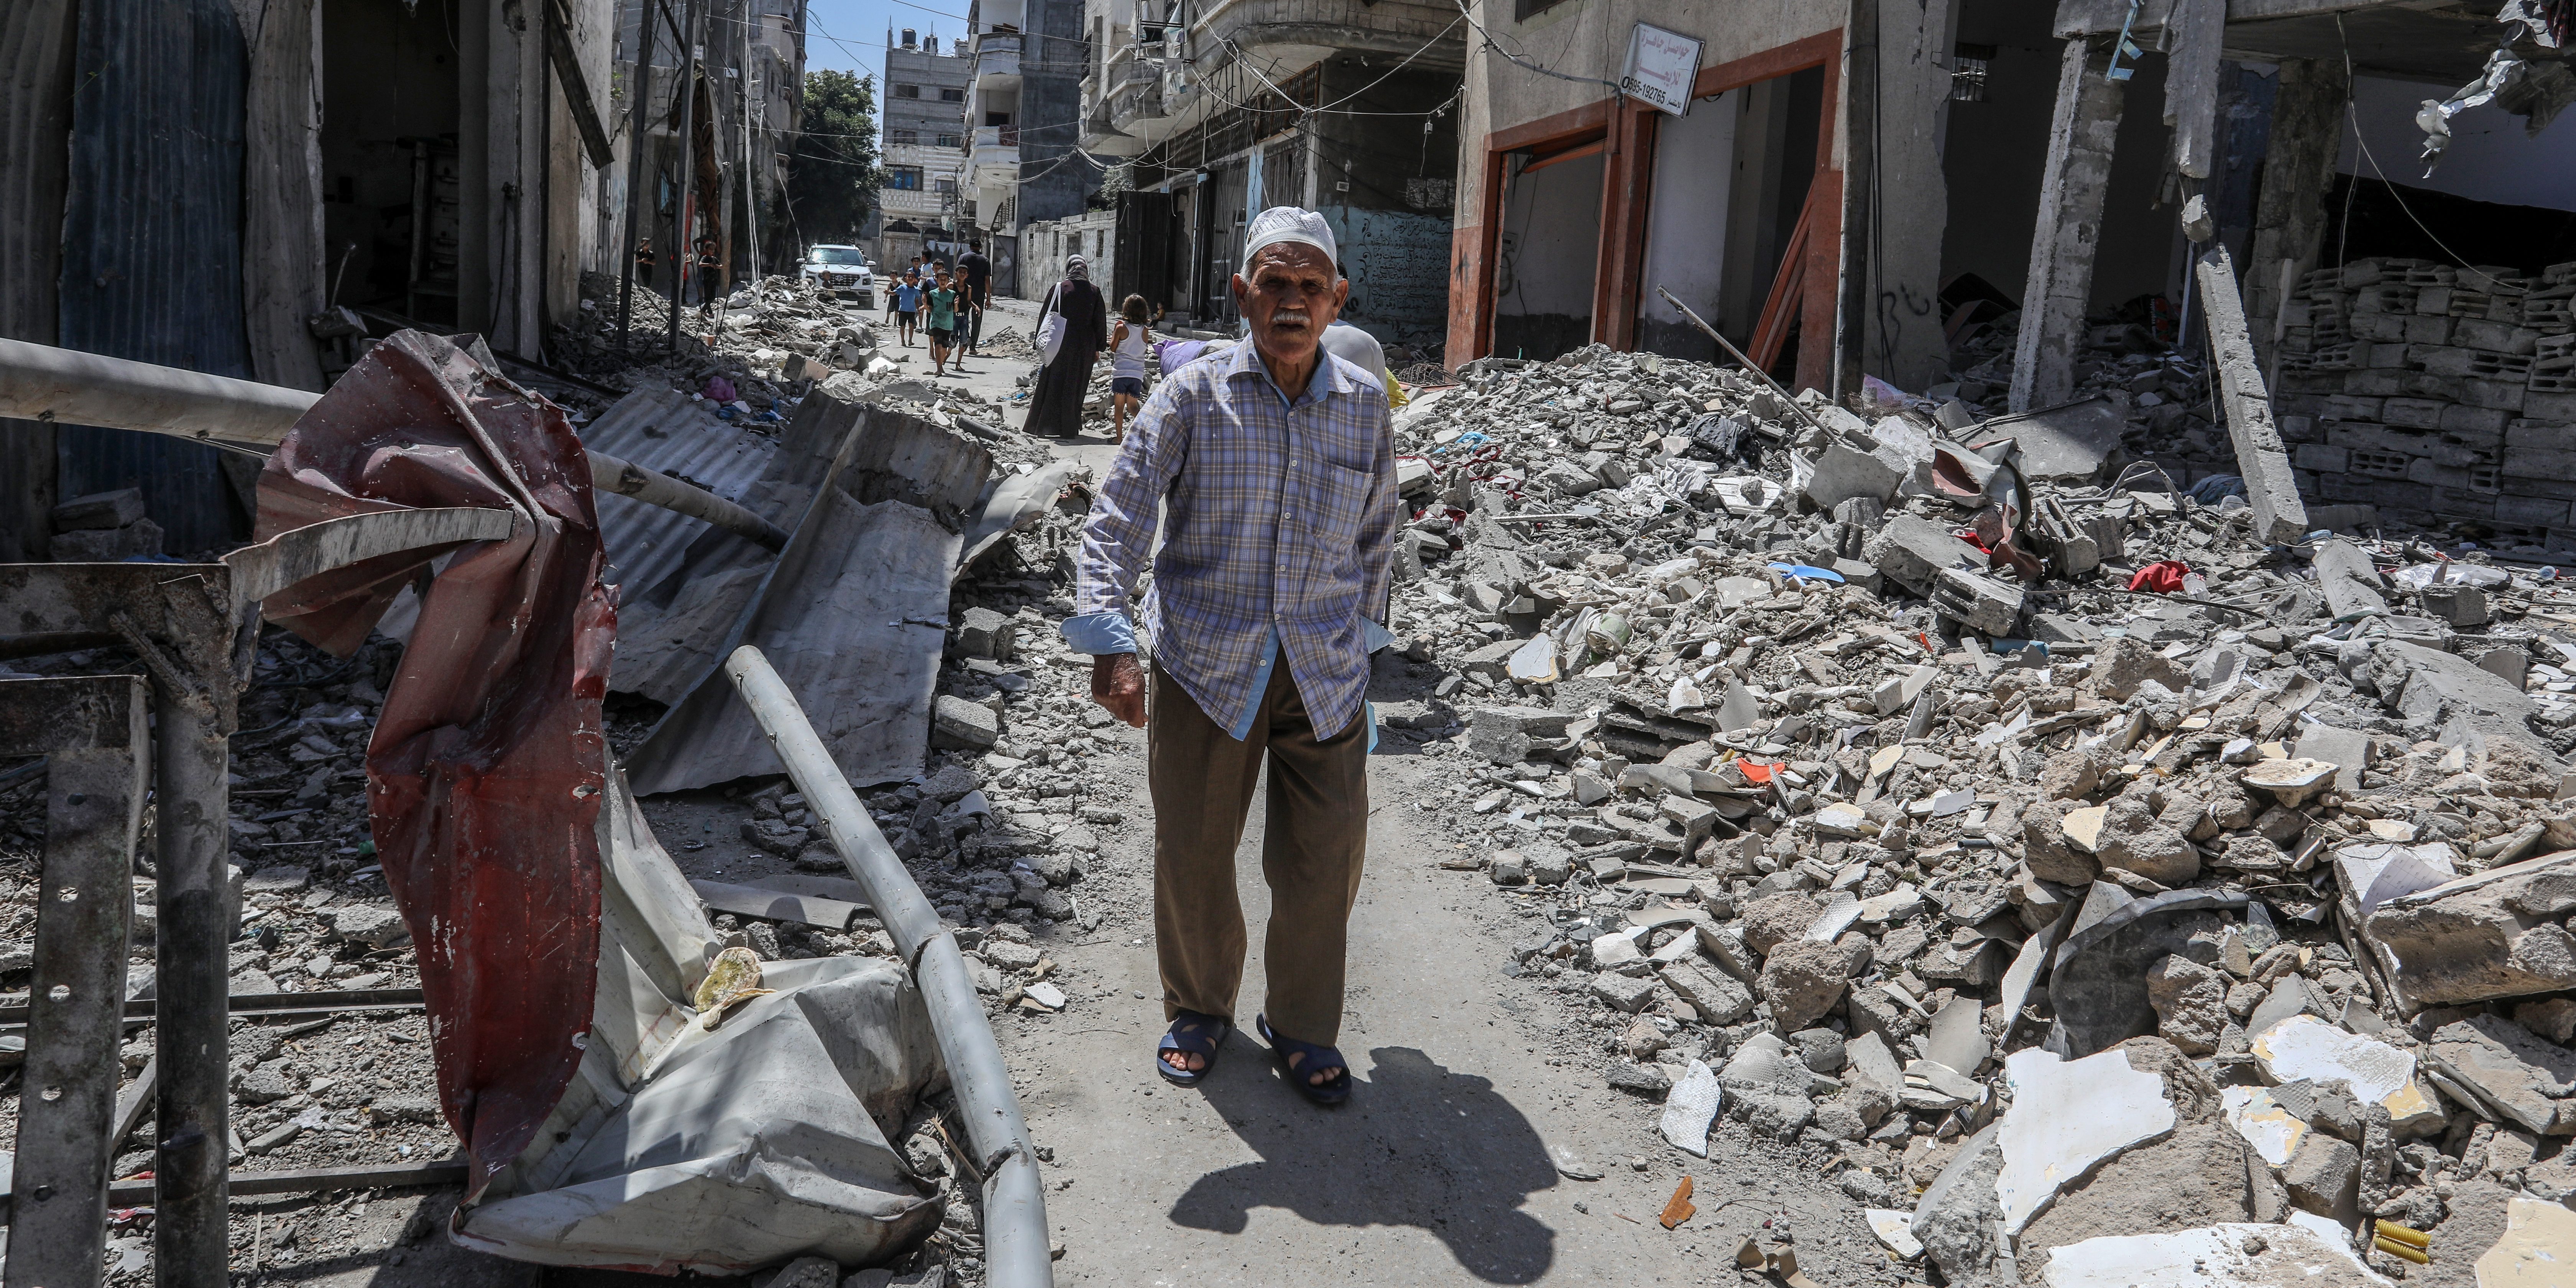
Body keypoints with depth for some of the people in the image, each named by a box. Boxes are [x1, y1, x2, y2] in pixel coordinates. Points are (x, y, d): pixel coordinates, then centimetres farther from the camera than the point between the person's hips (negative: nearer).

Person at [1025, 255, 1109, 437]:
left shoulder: (1059, 288, -4)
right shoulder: (1094, 292, -1)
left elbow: (1045, 316, -1)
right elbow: (1100, 322, 3)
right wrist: (1098, 348, 10)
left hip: (1060, 344, -1)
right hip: (1084, 347, 1)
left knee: (1051, 385, 7)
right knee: (1075, 387, 10)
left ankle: (1040, 425, 8)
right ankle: (1070, 428, 11)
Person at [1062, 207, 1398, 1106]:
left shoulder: (1365, 407, 3)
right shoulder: (1192, 397, -6)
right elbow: (1116, 520, -10)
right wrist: (1109, 643, -22)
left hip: (1326, 671, 2)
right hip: (1206, 663, -2)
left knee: (1325, 858, 5)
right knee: (1192, 851, 9)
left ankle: (1302, 1027, 28)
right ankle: (1198, 1008, 34)